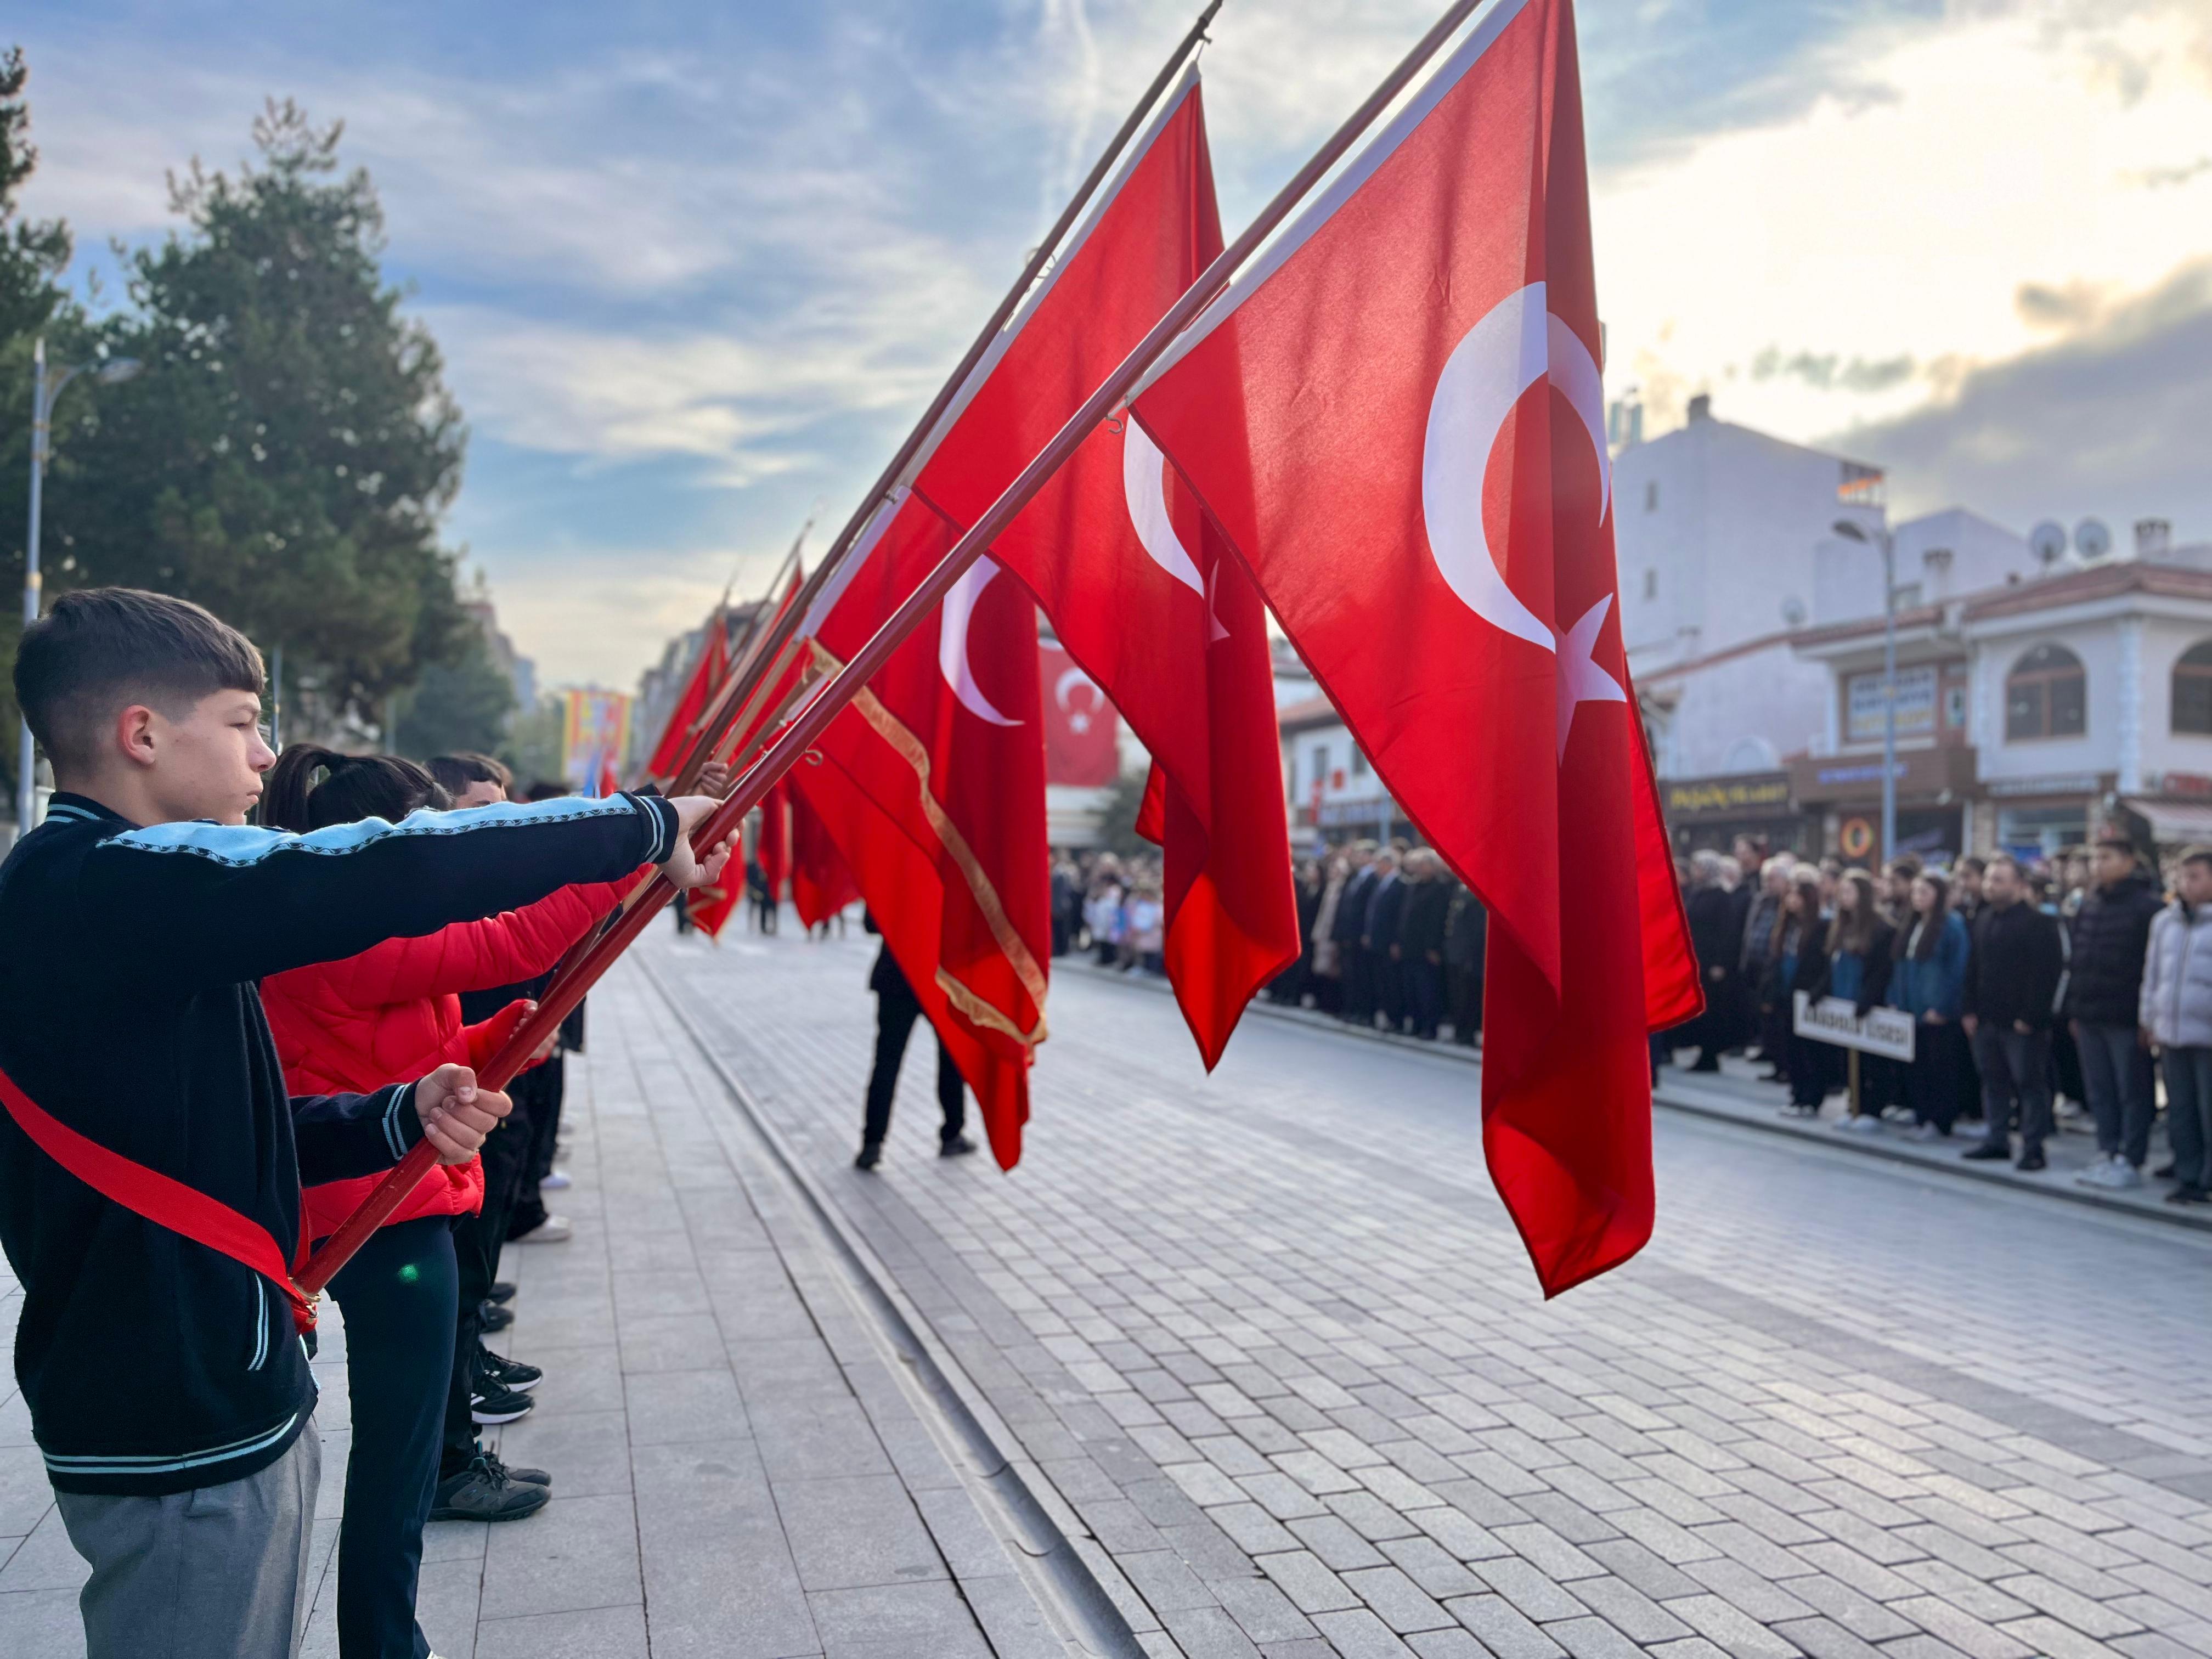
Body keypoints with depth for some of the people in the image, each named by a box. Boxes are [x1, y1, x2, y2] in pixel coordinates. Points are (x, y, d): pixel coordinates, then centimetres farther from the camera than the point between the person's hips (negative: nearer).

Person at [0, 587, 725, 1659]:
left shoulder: (95, 895, 12)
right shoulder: (105, 884, -21)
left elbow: (225, 1134, 15)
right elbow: (376, 879, -32)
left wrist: (398, 1118, -2)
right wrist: (640, 827, -24)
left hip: (226, 1401, 10)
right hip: (184, 1440, -10)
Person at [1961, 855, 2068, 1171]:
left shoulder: (2039, 922, -10)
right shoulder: (1983, 920, 14)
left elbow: (2048, 973, -15)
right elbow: (1973, 968, 18)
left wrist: (2031, 1016, -18)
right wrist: (1968, 1010, 10)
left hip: (2022, 1023, -8)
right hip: (1987, 1020, 8)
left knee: (2030, 1083, -1)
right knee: (1994, 1082, 13)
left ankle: (2033, 1148, 5)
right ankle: (1997, 1141, 22)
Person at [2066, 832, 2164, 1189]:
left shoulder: (2148, 907, -8)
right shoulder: (2087, 908, 15)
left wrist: (2148, 1017, -16)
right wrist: (2074, 1012, 14)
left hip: (2127, 1019, -7)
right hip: (2089, 1018, 7)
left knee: (2133, 1091, 1)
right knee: (2100, 1092, 11)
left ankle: (2130, 1161, 6)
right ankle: (2107, 1154, 19)